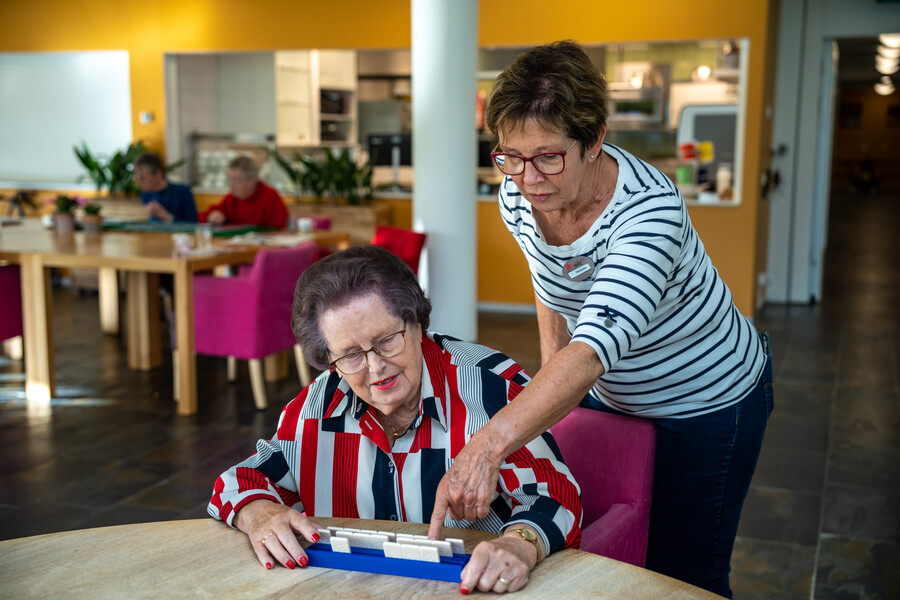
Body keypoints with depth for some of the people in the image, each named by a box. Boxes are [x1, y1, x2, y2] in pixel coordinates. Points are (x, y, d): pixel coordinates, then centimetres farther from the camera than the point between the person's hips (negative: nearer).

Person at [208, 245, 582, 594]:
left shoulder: (490, 385, -13)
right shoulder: (318, 404, 1)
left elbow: (552, 496, -17)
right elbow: (243, 481, 9)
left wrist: (520, 546, -40)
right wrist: (261, 516, -15)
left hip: (473, 588, -3)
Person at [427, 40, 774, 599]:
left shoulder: (650, 209, -37)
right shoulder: (516, 198, -16)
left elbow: (593, 350, -51)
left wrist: (488, 445, -62)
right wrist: (550, 382, -3)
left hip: (708, 400, -6)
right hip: (607, 393, 6)